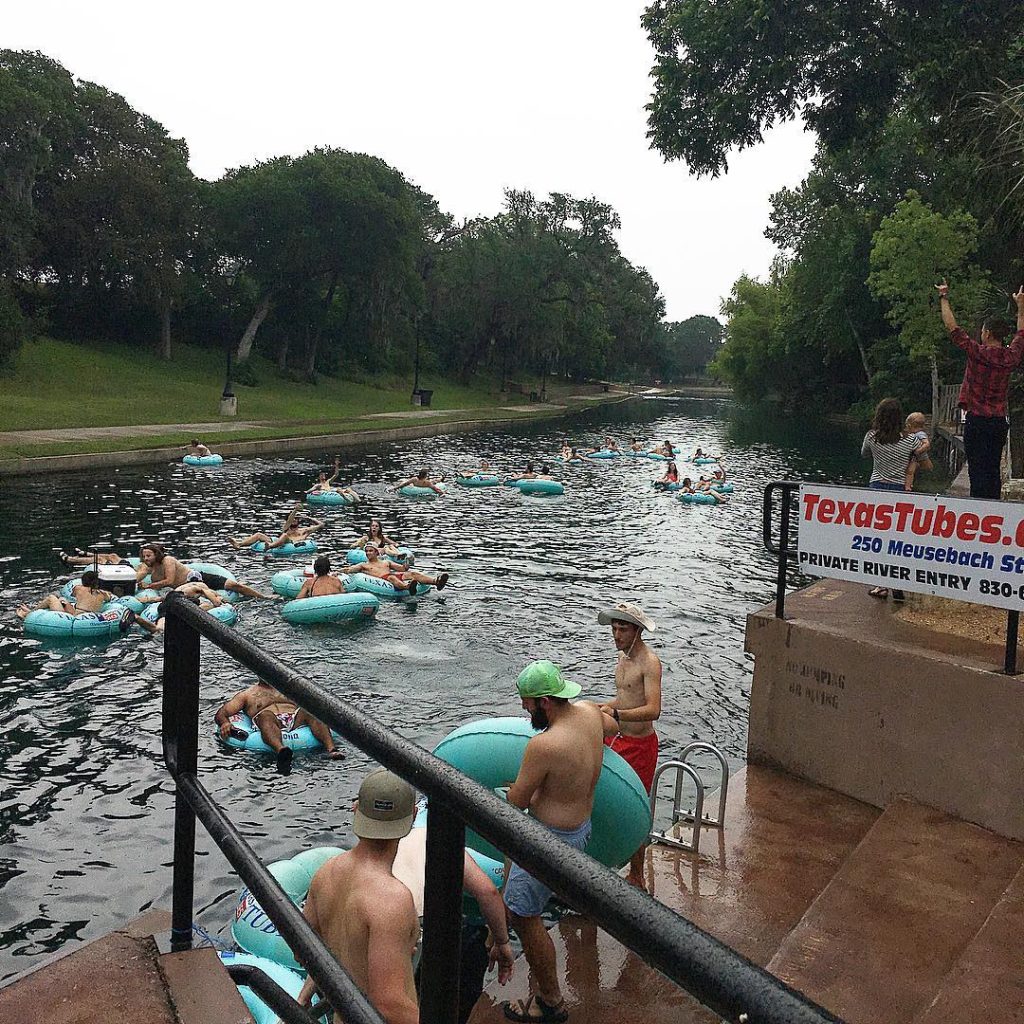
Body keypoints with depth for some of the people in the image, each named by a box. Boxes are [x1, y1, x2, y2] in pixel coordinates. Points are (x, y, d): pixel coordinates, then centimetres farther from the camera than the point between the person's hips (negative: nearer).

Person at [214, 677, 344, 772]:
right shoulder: (247, 694, 30)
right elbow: (220, 713, 21)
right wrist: (225, 722, -5)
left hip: (296, 718, 2)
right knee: (266, 716, -37)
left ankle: (331, 749, -53)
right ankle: (281, 751, -68)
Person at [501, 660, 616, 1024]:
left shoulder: (543, 746, -32)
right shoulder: (589, 711, -7)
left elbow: (518, 800, -18)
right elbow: (612, 725, 19)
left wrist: (516, 786, 5)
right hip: (581, 825, 9)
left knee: (523, 915, 4)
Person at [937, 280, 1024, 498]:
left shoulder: (978, 353, -11)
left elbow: (953, 327, -5)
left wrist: (944, 298, 5)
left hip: (977, 421, -5)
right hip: (999, 421, 5)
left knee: (977, 471, -6)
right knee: (993, 471, 10)